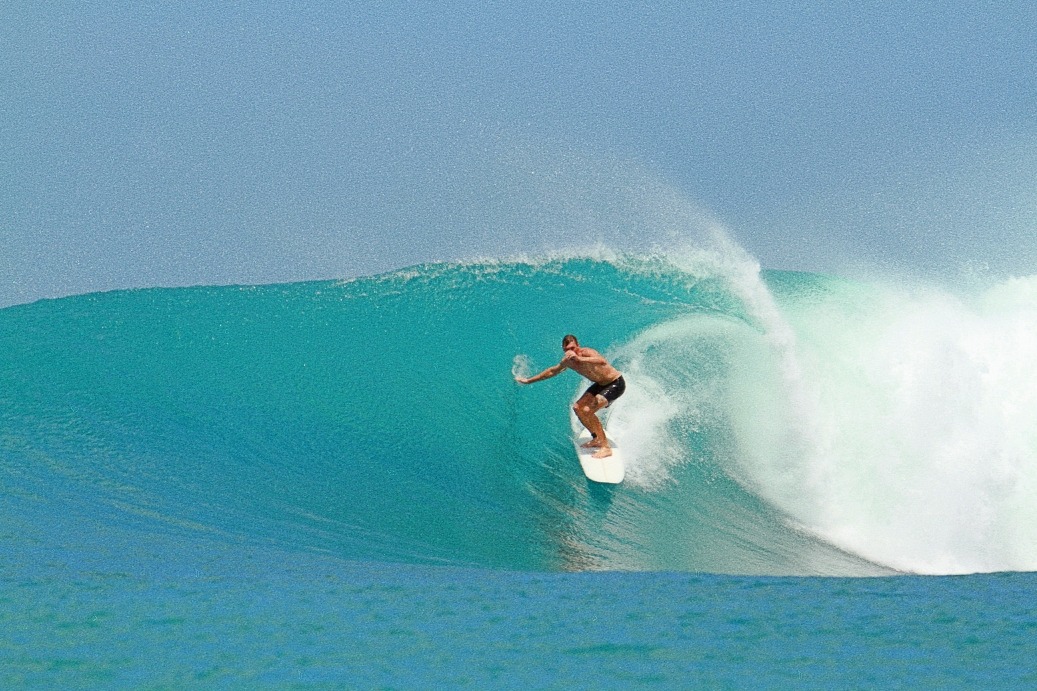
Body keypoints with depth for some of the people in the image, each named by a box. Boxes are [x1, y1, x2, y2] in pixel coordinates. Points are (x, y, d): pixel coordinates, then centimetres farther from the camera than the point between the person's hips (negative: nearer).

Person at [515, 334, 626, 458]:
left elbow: (603, 362, -53)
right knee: (577, 407, 9)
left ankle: (606, 448, -18)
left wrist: (580, 359, -63)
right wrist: (528, 380, 21)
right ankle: (597, 439, 23)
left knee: (587, 410, -21)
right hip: (601, 384, 9)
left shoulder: (587, 353, -30)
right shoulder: (568, 361, -5)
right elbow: (553, 371, 16)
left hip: (616, 384, -9)